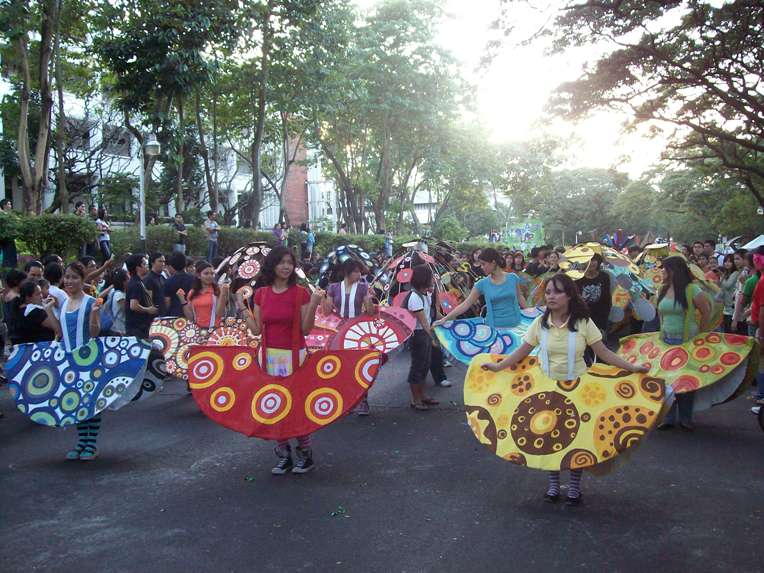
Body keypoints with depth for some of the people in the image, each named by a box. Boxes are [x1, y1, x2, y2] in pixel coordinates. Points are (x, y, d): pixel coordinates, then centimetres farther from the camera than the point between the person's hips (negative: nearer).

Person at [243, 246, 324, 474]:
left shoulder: (301, 293, -5)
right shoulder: (261, 294, 5)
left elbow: (306, 329, -7)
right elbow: (256, 329, 6)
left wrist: (313, 305, -18)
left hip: (293, 354, -3)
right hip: (268, 354, 4)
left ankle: (306, 454, 16)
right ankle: (283, 456, 21)